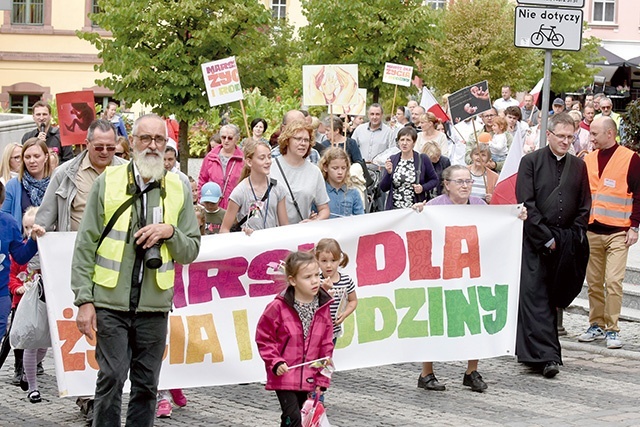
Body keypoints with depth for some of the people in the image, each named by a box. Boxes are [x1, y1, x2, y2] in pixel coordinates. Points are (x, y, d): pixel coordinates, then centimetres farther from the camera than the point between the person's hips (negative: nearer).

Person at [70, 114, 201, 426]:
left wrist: (170, 231, -10)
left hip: (155, 306, 2)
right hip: (111, 303, -2)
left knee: (146, 386, 7)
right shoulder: (108, 182, 1)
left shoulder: (179, 189, 8)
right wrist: (84, 300, -6)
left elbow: (191, 251, 11)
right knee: (111, 379, -6)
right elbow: (85, 245, 0)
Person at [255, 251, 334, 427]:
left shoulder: (323, 308, -1)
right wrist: (275, 362, -15)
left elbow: (326, 346, 5)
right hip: (284, 376, -4)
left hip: (308, 378, 5)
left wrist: (322, 380, 4)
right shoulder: (278, 307, -14)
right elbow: (263, 338, -4)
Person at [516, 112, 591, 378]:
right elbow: (526, 204, -7)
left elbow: (584, 207, 12)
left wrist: (573, 239, 0)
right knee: (534, 295, -11)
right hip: (535, 241, -4)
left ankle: (532, 351, 19)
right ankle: (545, 355, -15)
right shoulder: (531, 162, -2)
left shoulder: (578, 166, 11)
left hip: (566, 243, 4)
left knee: (554, 297, 8)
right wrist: (546, 237, -11)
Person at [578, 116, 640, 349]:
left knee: (613, 281, -11)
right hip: (591, 231, 5)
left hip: (617, 232, -5)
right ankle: (596, 325, 18)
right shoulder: (588, 160, 11)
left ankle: (612, 329, -5)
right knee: (594, 282, 8)